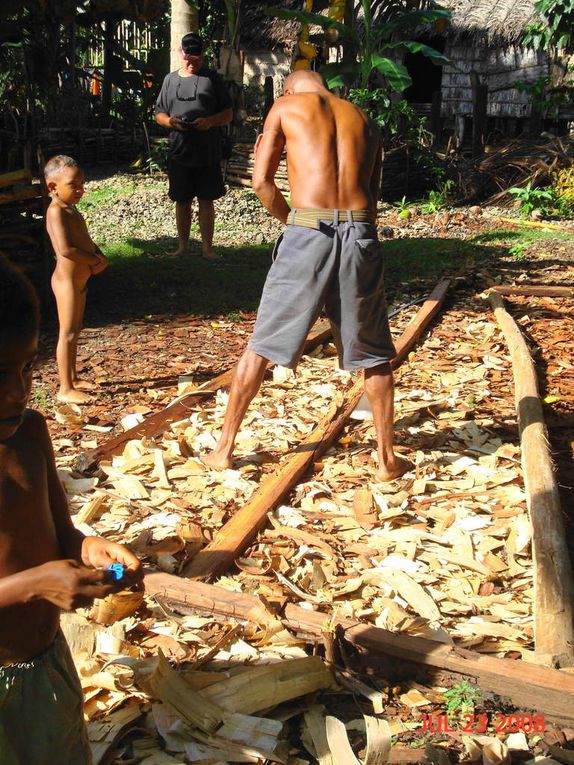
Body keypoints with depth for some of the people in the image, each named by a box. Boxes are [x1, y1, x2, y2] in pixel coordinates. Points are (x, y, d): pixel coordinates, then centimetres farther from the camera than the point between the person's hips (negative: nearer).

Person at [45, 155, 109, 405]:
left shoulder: (71, 208, 11)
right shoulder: (56, 210, -19)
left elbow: (85, 240, 18)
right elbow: (65, 248, -30)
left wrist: (98, 256, -2)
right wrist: (94, 260, -18)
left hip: (79, 280, 10)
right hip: (67, 280, -10)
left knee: (74, 332, 19)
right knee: (67, 334, -4)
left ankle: (73, 378, 32)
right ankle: (65, 389, 2)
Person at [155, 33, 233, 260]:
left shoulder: (212, 78, 4)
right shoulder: (170, 79, 11)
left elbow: (228, 113, 3)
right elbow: (159, 114, 14)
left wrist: (210, 121, -17)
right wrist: (169, 120, -9)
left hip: (208, 153, -2)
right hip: (179, 153, 2)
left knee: (206, 201, 3)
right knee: (182, 201, 9)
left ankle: (207, 247, 11)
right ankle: (183, 246, 20)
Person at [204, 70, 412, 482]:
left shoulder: (286, 105, 13)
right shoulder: (363, 118, 22)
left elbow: (261, 181, 6)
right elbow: (372, 194, 17)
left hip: (307, 232, -2)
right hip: (361, 233, 3)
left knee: (262, 344, 11)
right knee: (374, 354, 15)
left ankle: (224, 448, 18)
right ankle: (388, 458, 20)